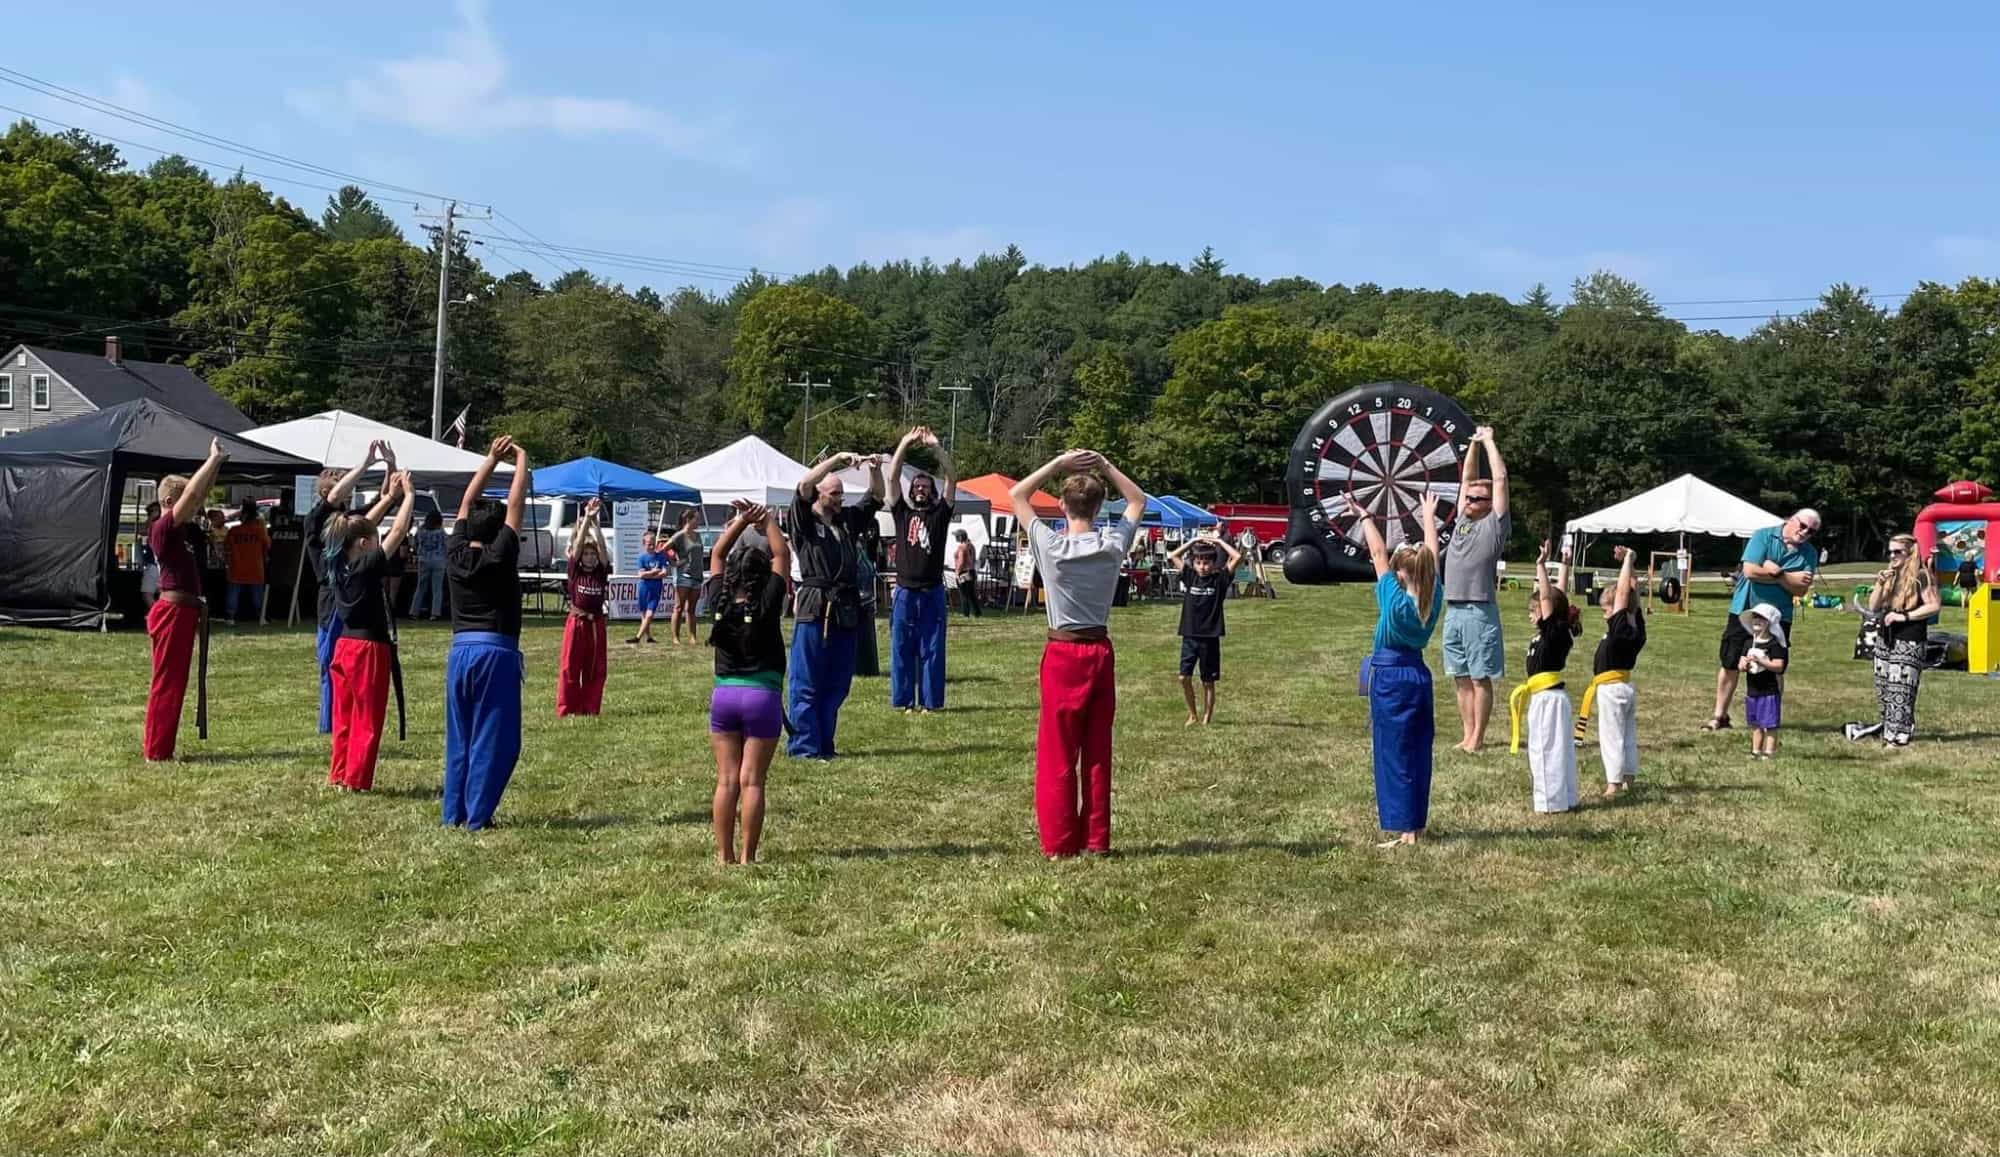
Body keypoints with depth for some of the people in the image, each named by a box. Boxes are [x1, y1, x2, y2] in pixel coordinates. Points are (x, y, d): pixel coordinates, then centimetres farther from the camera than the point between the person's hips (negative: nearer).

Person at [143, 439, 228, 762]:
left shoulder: (182, 531, 12)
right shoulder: (163, 529, -12)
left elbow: (199, 496, 18)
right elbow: (191, 495, -21)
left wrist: (216, 465, 8)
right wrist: (213, 460, -16)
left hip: (183, 613, 9)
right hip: (172, 612, -9)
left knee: (174, 684, 14)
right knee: (167, 684, -4)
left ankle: (161, 749, 21)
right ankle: (157, 753, 2)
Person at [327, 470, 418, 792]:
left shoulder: (339, 565, 4)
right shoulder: (367, 567, -17)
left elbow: (360, 526, 16)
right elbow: (398, 531, -17)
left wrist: (388, 495, 18)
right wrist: (409, 494, -6)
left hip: (344, 645, 8)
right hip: (369, 649, -8)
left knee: (345, 717, 15)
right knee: (367, 720, 0)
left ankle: (338, 774, 20)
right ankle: (356, 780, 3)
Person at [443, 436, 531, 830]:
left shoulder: (454, 555, 5)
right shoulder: (499, 558, -7)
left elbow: (467, 502, 15)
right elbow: (516, 504, -4)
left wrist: (492, 459, 20)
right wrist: (521, 460, 6)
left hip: (460, 650, 6)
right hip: (496, 652, -6)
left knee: (458, 737, 11)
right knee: (492, 738, -1)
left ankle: (453, 812, 14)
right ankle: (477, 815, -3)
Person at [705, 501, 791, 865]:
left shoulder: (719, 604, -1)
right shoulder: (766, 606, -9)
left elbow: (716, 555, 12)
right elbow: (782, 556, 0)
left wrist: (742, 520, 12)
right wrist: (767, 520, 8)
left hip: (723, 696, 3)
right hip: (762, 697, -3)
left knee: (726, 781, 7)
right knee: (752, 781, -1)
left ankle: (724, 855, 8)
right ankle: (747, 856, 1)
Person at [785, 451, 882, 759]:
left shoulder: (848, 520, 17)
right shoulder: (804, 521, 1)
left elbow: (876, 499, 21)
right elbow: (803, 486, -14)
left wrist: (875, 470, 2)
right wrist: (837, 458, -17)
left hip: (847, 611, 6)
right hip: (815, 609, -6)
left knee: (837, 684, 10)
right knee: (806, 684, -3)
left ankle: (824, 745, 18)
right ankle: (803, 746, 1)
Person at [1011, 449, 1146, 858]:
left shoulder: (1051, 546, -12)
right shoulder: (1113, 545, -5)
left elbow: (1017, 495, 0)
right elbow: (1139, 501, 13)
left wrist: (1058, 464, -4)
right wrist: (1105, 466, 5)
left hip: (1063, 654, -3)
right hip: (1100, 651, 3)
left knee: (1058, 752, 2)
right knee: (1098, 751, 10)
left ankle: (1059, 842, 4)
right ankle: (1096, 840, 15)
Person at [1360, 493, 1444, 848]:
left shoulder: (1395, 600, -16)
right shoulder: (1434, 598, -2)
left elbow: (1379, 553, -8)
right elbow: (1432, 555, 10)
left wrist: (1365, 518, 1)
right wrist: (1429, 516, 21)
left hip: (1388, 676, -6)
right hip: (1418, 674, 6)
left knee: (1394, 755, -3)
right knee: (1417, 752, 11)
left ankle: (1404, 830, -3)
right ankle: (1415, 823, 17)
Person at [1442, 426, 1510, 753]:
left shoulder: (1494, 524, -1)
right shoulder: (1463, 520, 15)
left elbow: (1500, 479, -3)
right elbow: (1467, 478, 22)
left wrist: (1489, 441, 5)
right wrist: (1474, 443, 20)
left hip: (1479, 612, -7)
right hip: (1453, 611, 7)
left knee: (1480, 677, -2)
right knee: (1461, 678, 9)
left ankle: (1477, 738, 2)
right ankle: (1467, 734, 16)